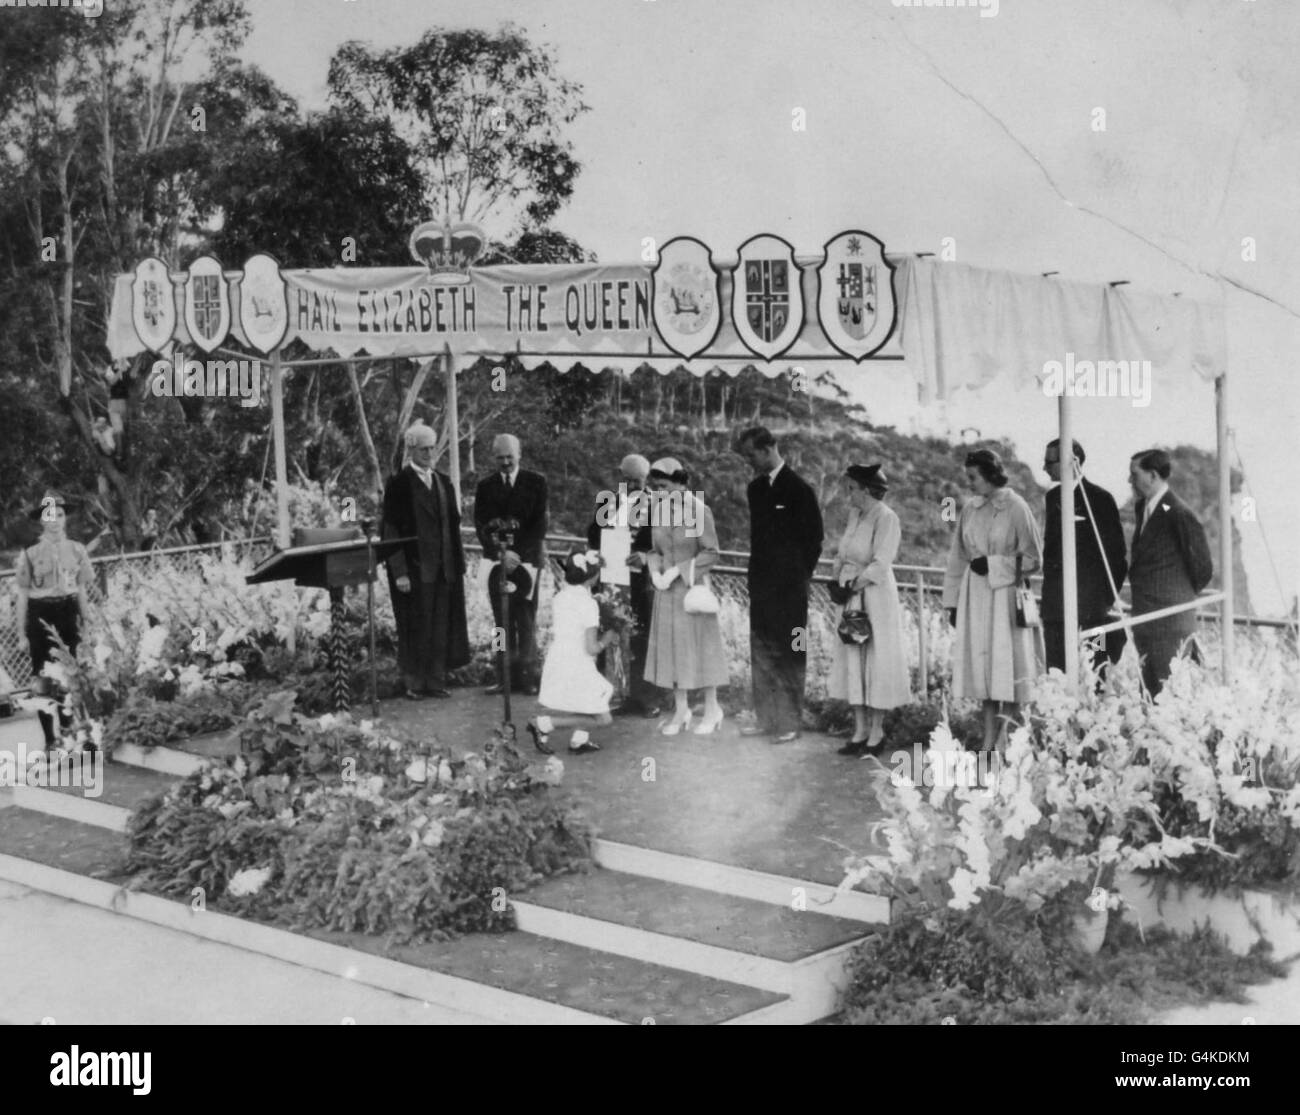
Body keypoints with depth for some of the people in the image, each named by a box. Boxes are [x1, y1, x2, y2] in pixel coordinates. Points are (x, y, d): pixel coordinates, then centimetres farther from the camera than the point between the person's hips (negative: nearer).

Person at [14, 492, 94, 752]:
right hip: (40, 615, -1)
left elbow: (82, 591, 9)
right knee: (43, 680, 1)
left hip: (68, 614, 1)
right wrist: (22, 634, -1)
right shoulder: (30, 553, -2)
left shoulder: (76, 550, 3)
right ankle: (49, 739, 9)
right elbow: (22, 595, 1)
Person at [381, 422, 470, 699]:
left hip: (443, 568, 5)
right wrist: (399, 571, -15)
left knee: (441, 626, 6)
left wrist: (458, 563, 8)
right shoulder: (399, 484, -5)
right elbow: (390, 529, -9)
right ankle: (413, 683, 8)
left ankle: (436, 681, 13)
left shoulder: (443, 482, 13)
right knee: (415, 627, -1)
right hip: (413, 568, -5)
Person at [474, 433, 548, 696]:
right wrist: (500, 552, -12)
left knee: (526, 621, -5)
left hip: (526, 558, -2)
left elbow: (540, 523, -1)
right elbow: (481, 524, 2)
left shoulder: (536, 482, 4)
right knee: (502, 621, 2)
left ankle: (527, 677, -4)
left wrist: (520, 554, -12)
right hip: (497, 559, 2)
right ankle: (505, 677, 3)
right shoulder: (485, 486, 10)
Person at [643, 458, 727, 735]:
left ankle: (712, 709, 17)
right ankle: (681, 712, 17)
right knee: (671, 647, 8)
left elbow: (711, 553, -13)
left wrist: (678, 570, -18)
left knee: (700, 645, 3)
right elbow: (655, 550, 9)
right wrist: (655, 572, -10)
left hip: (693, 587, -5)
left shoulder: (698, 510, -16)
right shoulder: (658, 510, 1)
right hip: (667, 589, 5)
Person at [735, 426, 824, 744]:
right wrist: (757, 571, 10)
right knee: (761, 652, 9)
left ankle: (790, 722, 2)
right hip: (761, 583, 7)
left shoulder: (798, 489, -10)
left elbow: (813, 537, -5)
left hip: (789, 586, -7)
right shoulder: (756, 488, 11)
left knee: (789, 654, -2)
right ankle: (766, 719, 16)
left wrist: (801, 574, -4)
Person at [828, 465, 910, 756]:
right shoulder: (855, 515, 10)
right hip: (850, 597, 8)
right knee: (852, 663, 8)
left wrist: (853, 585, -18)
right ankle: (860, 732, 15)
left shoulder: (886, 518, -13)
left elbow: (880, 564, -18)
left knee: (876, 662, 0)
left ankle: (876, 734, 8)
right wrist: (836, 582, 3)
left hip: (875, 598, -8)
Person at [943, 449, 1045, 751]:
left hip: (1005, 594, -5)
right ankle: (989, 741, 7)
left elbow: (1032, 558, -3)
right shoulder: (969, 510, 8)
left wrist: (993, 564, -11)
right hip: (975, 597, 5)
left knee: (1006, 666, -4)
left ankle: (1006, 739, 0)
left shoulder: (1015, 508, -7)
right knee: (982, 665, 4)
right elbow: (958, 558, 13)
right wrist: (953, 602, 10)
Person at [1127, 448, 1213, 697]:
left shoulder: (1179, 514, -14)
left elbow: (1203, 567, -8)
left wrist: (1183, 596, 5)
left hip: (1171, 622, -8)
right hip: (1144, 620, 8)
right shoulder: (1141, 508, 12)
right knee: (1150, 688, 10)